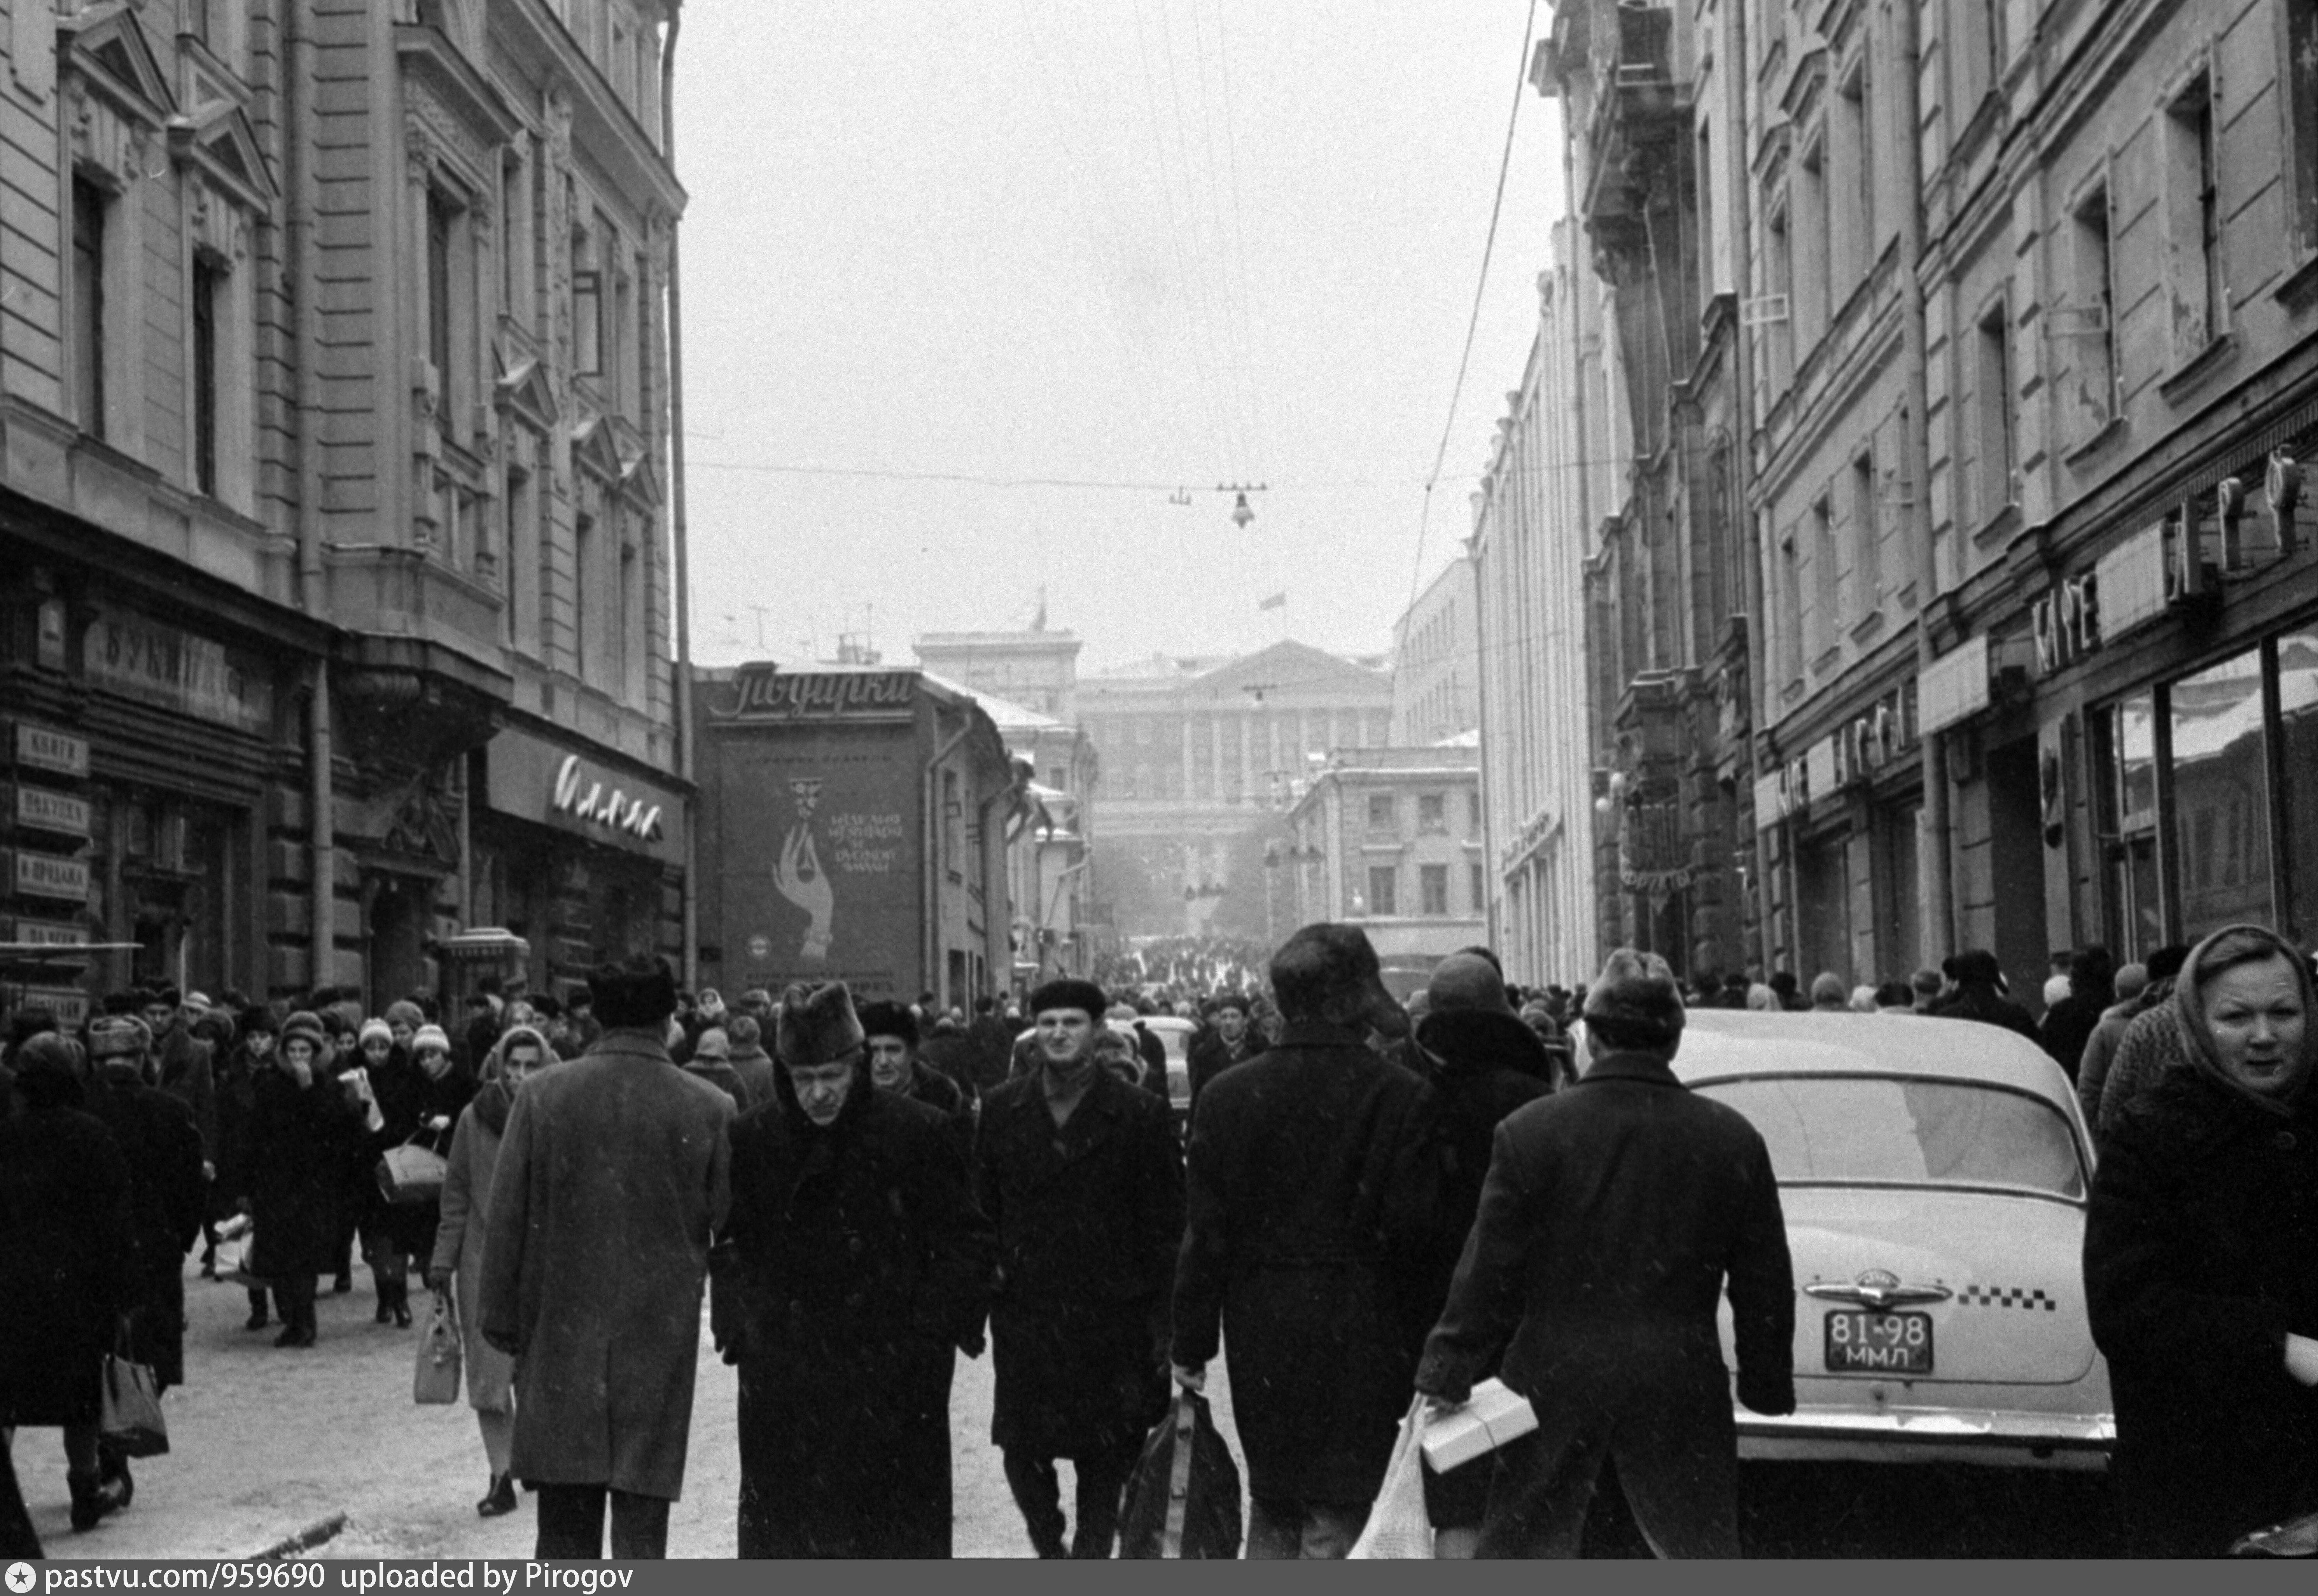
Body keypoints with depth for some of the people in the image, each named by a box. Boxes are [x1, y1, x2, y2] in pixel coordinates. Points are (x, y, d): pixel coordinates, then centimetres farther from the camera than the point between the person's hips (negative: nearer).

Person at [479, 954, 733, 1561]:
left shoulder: (541, 1096, -3)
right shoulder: (711, 1110, -6)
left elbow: (506, 1219, 0)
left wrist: (502, 1322, 7)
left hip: (560, 1335, 1)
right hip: (661, 1342, -1)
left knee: (565, 1522, 10)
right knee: (642, 1518, 4)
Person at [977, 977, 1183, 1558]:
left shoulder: (1139, 1114, -3)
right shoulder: (1001, 1110, 5)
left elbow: (1166, 1224, -3)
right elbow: (982, 1207, 8)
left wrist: (1162, 1321, -7)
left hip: (1111, 1316, -2)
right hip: (1023, 1311, 2)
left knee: (1105, 1457, 5)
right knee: (1021, 1449, 3)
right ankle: (1050, 1555, 27)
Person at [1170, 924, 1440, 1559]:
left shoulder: (1226, 1094, -2)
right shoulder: (1403, 1095, -11)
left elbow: (1205, 1234, 0)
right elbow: (1416, 1230, -13)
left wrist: (1192, 1341, 7)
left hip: (1261, 1338, 3)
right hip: (1360, 1335, -3)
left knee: (1272, 1507, 19)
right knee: (1336, 1517, 3)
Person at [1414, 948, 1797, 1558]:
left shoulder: (1529, 1131, -7)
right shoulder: (1732, 1140, -1)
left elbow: (1488, 1272, -7)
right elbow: (1764, 1282, 5)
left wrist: (1447, 1373, 1)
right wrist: (1768, 1387, 15)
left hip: (1553, 1378, -1)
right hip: (1681, 1387, 1)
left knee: (1518, 1554, 10)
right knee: (1704, 1554, 13)